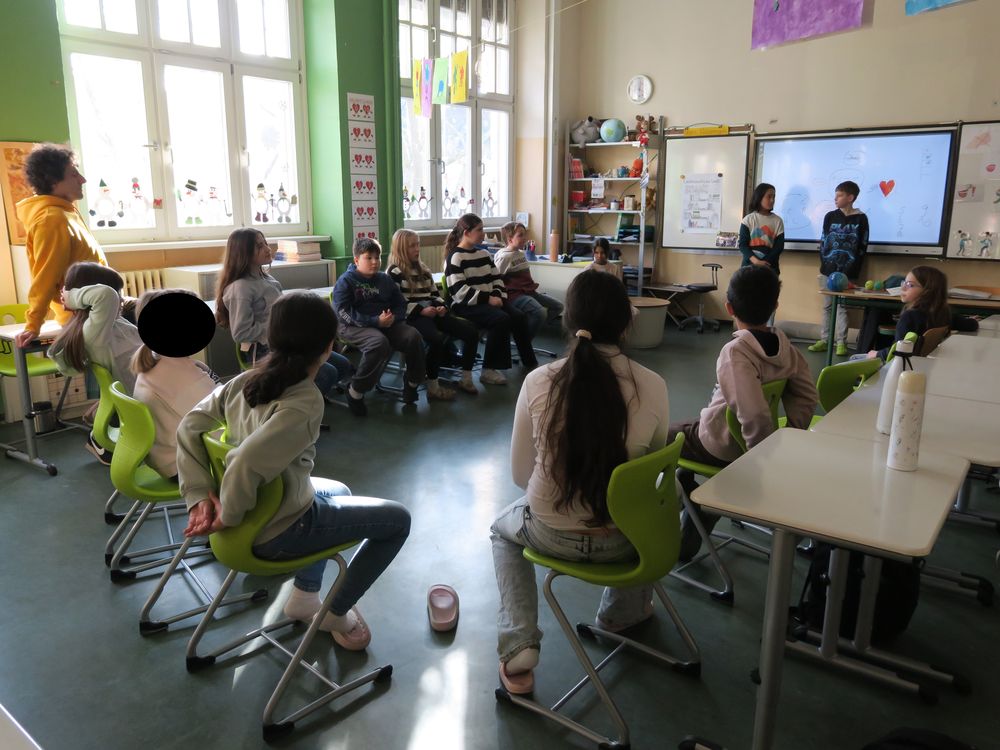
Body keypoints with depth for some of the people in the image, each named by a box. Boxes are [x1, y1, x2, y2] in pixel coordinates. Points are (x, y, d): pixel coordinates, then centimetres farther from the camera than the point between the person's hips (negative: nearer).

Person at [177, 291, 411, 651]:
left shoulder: (245, 381, -6)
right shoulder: (305, 402, -28)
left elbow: (189, 427, -2)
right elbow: (248, 462, -38)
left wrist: (200, 496, -4)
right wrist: (229, 516, -21)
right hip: (277, 531, -7)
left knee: (337, 491, 32)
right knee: (398, 519, 7)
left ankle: (304, 595, 30)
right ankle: (336, 612, 17)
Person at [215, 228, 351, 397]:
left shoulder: (265, 277, 12)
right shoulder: (241, 287, -17)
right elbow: (241, 333, -23)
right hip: (264, 351, -9)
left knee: (343, 366, 3)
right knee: (328, 374, -20)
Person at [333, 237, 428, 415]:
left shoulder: (385, 280, 16)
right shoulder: (346, 281, -1)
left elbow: (400, 304, 16)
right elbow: (343, 313, -12)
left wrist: (393, 317, -10)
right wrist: (375, 321, -22)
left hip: (387, 324, 5)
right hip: (355, 327, -5)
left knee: (413, 336, -21)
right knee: (379, 342, -37)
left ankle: (412, 384, -2)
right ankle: (355, 392, -24)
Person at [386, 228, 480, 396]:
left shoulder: (423, 268, 23)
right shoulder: (394, 272, -1)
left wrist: (441, 306, 2)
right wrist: (421, 310, -20)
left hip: (431, 313, 8)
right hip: (412, 317, -8)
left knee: (471, 331, -7)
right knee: (437, 339, -37)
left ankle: (466, 379, 1)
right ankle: (432, 387, -23)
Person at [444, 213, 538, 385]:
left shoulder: (484, 254, 17)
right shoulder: (455, 257, -7)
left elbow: (497, 279, 16)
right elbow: (460, 291, -17)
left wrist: (497, 296, -6)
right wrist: (488, 298, -20)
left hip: (488, 301, 7)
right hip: (466, 305, -7)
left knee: (519, 317, -12)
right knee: (501, 319, -30)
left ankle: (530, 363, 2)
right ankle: (488, 370, -24)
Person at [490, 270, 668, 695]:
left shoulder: (538, 382, -16)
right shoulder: (652, 386, -15)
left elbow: (520, 475, -5)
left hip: (551, 535, -1)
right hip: (621, 540, 1)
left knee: (503, 528, 34)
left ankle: (518, 646, 17)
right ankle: (622, 611, 47)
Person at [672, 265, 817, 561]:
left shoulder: (735, 352, -29)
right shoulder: (784, 345, -7)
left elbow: (755, 416, -35)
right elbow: (807, 397, -2)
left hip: (721, 446, -7)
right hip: (744, 441, 7)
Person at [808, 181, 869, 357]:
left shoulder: (860, 219, -1)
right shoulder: (830, 217, 7)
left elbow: (863, 246, -2)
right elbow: (823, 241, 7)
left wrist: (853, 269, -9)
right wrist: (824, 263, -4)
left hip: (847, 272, -3)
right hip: (828, 270, 3)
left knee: (841, 307, -1)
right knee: (827, 306, 8)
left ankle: (841, 343, 4)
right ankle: (824, 340, 14)